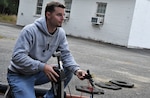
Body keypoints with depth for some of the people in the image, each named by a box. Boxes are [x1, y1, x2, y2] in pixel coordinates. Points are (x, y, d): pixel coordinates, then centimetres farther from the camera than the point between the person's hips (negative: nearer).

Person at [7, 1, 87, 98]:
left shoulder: (60, 33, -6)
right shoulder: (30, 30, -24)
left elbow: (66, 54, -6)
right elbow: (17, 56, -30)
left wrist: (76, 69, -26)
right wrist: (42, 66, -38)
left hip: (38, 73, 6)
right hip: (19, 75, -6)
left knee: (68, 71, -9)